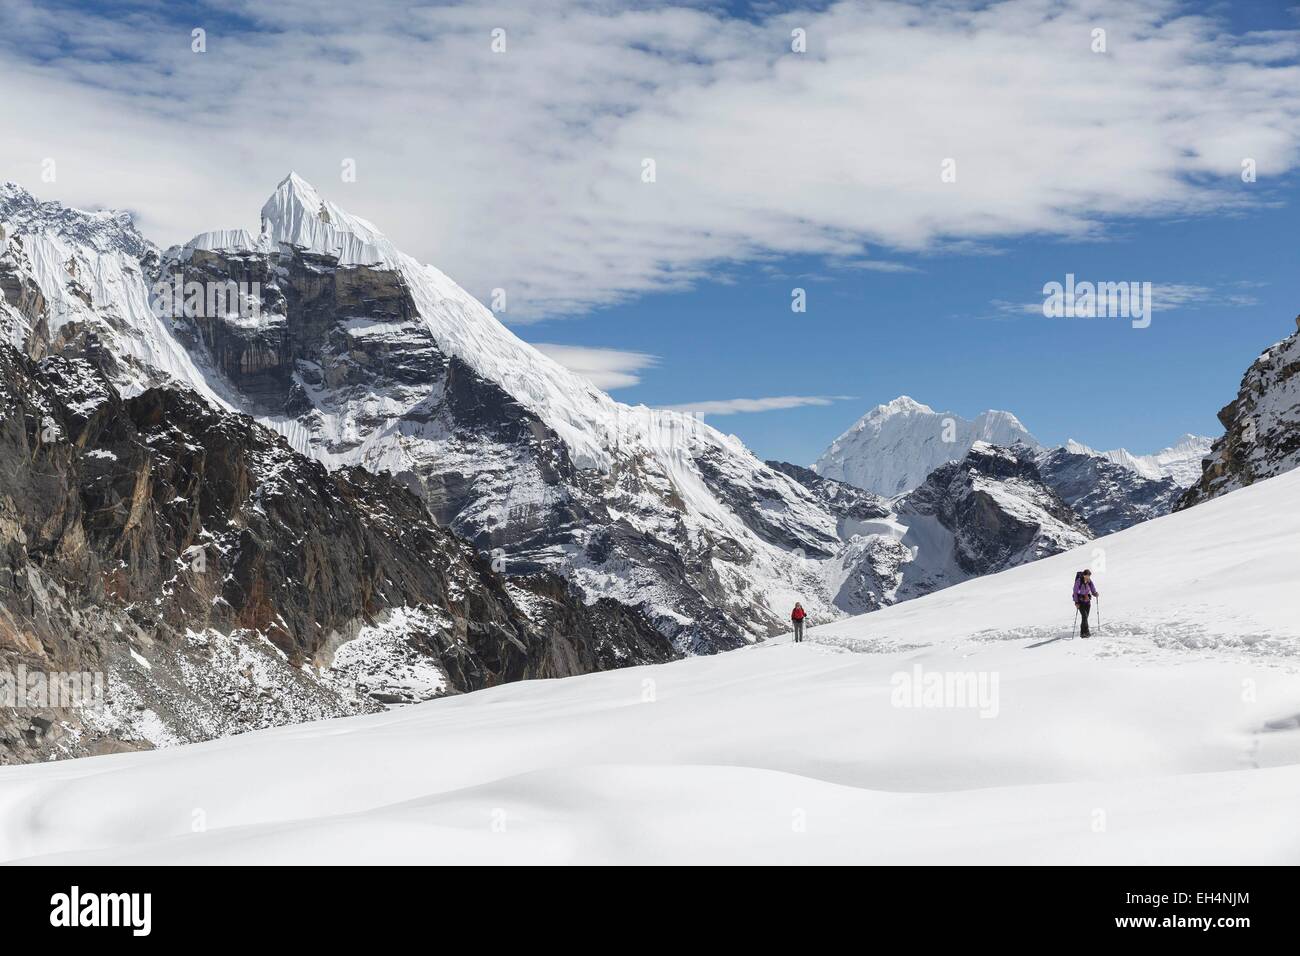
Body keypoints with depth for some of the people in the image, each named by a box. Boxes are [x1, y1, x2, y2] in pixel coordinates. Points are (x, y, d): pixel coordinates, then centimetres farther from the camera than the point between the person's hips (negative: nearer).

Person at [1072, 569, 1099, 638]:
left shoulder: (1089, 582, 0)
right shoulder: (1078, 581, -14)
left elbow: (1093, 590, 4)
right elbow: (1075, 592, -11)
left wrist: (1096, 594, -19)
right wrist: (1076, 602, -16)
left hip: (1087, 601, 5)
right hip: (1080, 601, -5)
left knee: (1086, 617, 4)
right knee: (1084, 616, -16)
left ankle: (1082, 633, 13)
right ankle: (1086, 632, -16)